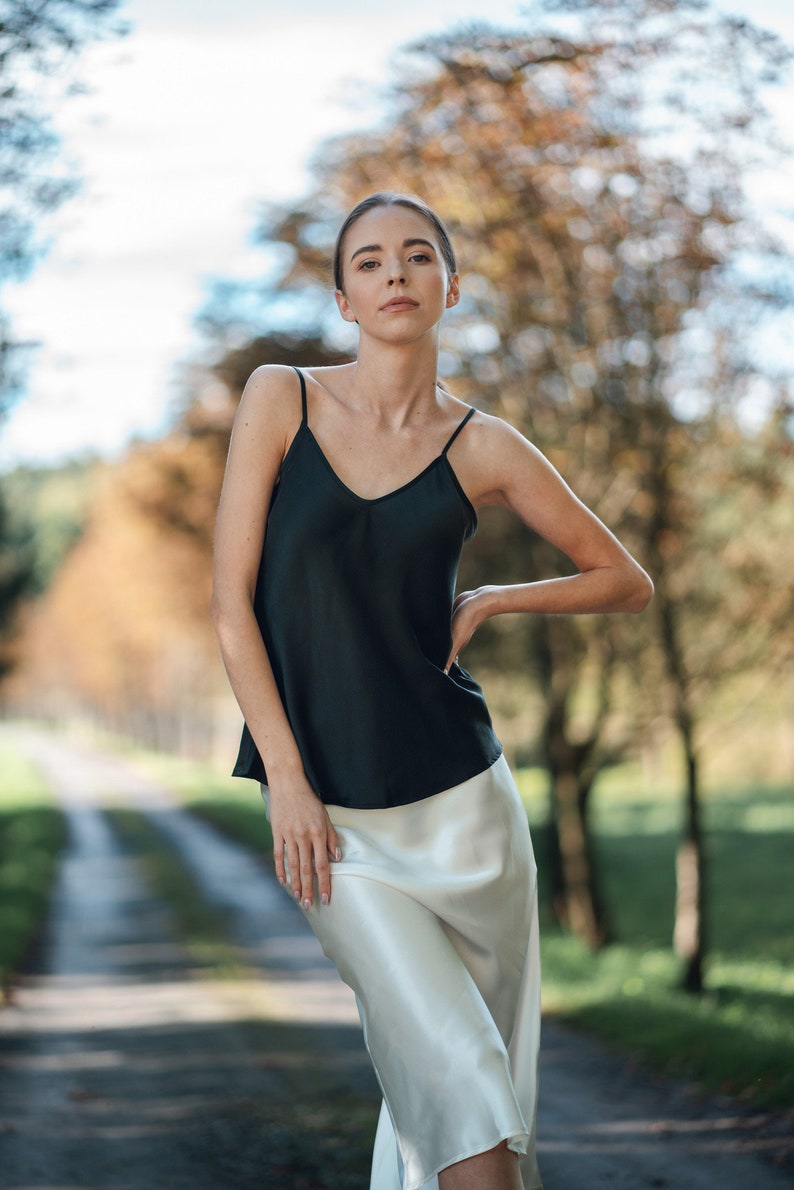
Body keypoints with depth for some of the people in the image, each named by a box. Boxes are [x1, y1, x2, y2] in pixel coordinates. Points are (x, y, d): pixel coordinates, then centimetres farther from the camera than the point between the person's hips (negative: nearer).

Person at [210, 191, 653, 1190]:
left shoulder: (484, 449, 1)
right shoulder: (280, 399, -1)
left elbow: (626, 582, 12)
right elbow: (232, 600, -4)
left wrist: (485, 603, -2)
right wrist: (286, 781, -9)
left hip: (459, 797, 2)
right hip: (326, 811, -2)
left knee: (490, 1071, 10)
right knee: (459, 1081, -11)